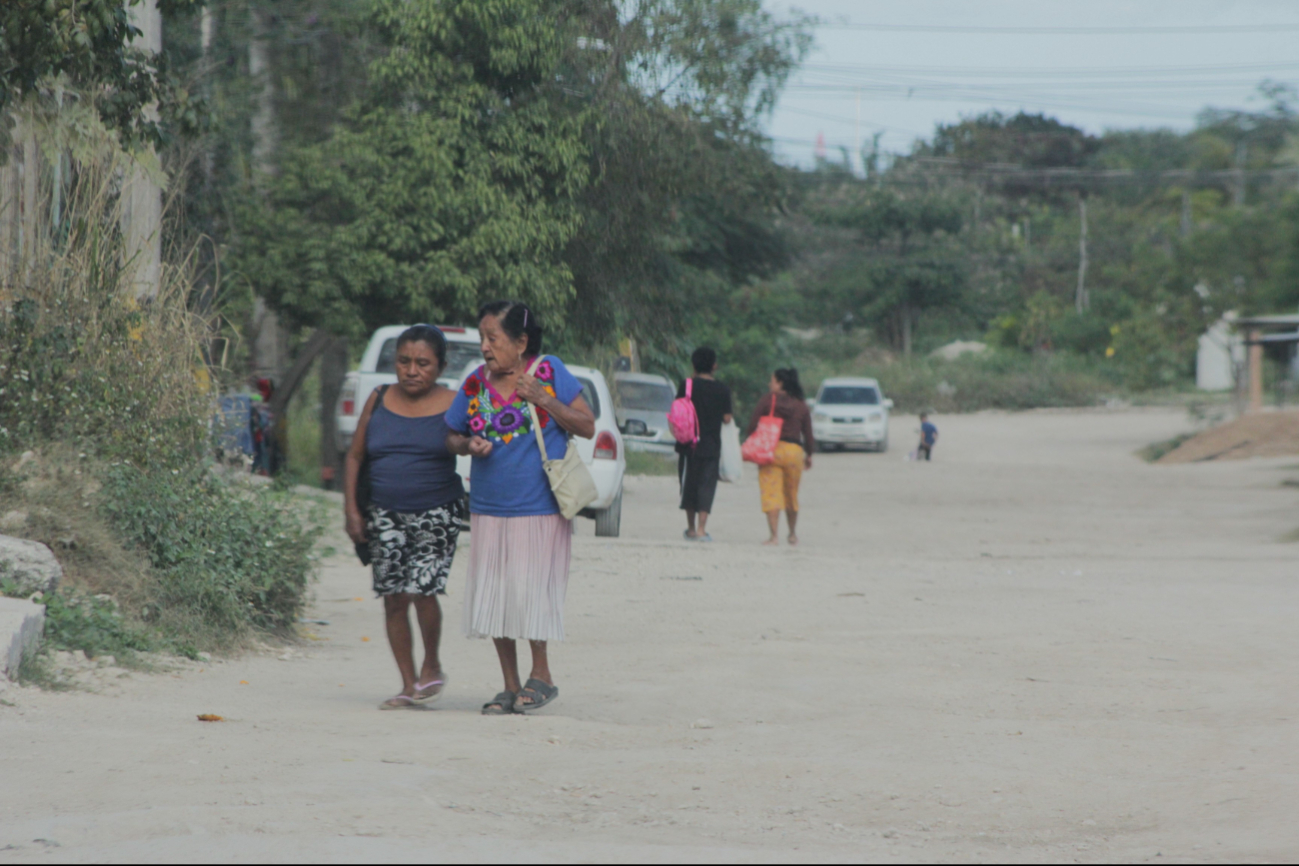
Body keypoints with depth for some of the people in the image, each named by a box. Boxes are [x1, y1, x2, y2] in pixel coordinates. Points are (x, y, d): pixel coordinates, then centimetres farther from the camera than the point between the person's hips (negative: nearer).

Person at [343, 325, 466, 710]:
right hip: (385, 515, 3)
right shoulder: (379, 401, 6)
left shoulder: (453, 406, -2)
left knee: (422, 591, -16)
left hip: (437, 514, -3)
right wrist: (351, 509, 4)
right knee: (393, 600, 2)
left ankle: (432, 666, 9)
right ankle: (409, 685, 11)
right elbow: (354, 457, 12)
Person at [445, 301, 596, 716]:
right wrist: (469, 445, -7)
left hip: (539, 509, -4)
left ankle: (541, 675, 13)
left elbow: (587, 426, -5)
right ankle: (511, 687, 16)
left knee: (529, 590, -7)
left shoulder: (549, 372, -5)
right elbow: (450, 436, 15)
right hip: (488, 510, 4)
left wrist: (542, 398, -16)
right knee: (493, 596, 5)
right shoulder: (476, 383, 4)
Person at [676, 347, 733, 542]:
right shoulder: (723, 390, -2)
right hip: (711, 445, 0)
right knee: (706, 485, 0)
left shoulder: (686, 387, -5)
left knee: (689, 484, 11)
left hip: (689, 445, 0)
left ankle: (691, 529, 16)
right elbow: (727, 418, 2)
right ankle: (701, 529, -10)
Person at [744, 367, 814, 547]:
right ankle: (793, 534, 32)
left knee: (771, 494, -5)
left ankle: (774, 536, -17)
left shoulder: (766, 402, -2)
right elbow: (808, 433, 9)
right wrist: (809, 455, 22)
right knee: (791, 495, 18)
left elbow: (752, 428, -4)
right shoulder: (801, 405, 6)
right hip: (794, 451, 3)